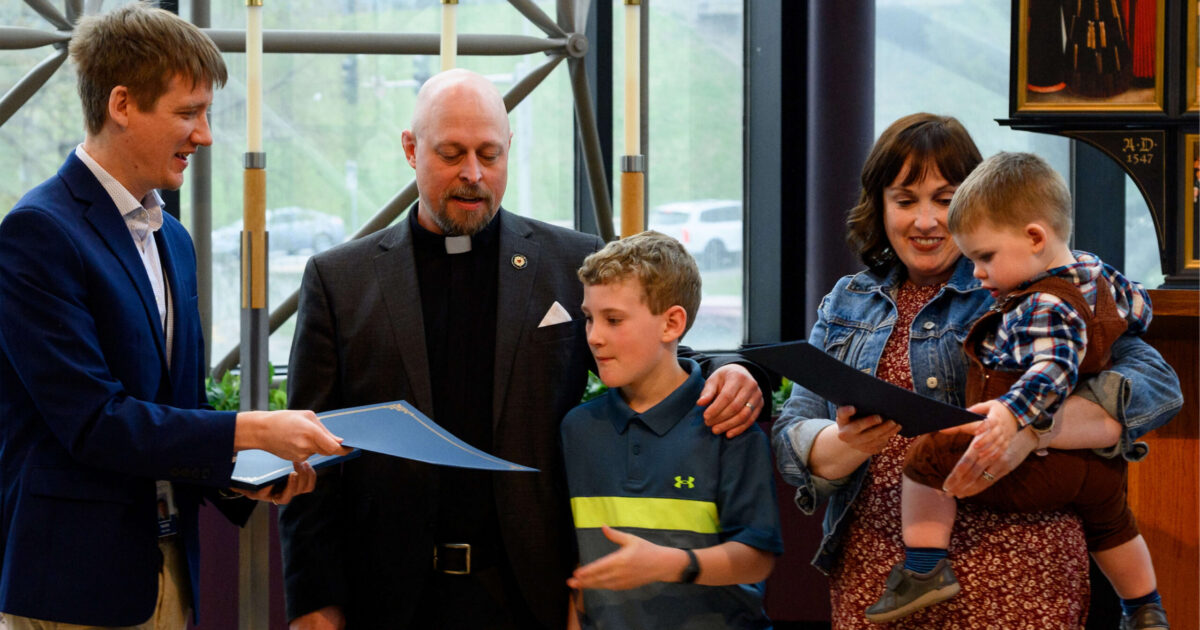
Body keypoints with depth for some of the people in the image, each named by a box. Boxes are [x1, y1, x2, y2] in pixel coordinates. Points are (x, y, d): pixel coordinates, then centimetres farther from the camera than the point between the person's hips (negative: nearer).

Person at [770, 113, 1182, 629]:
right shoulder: (845, 305, 15)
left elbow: (1156, 384, -9)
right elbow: (790, 440, 8)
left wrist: (1030, 430, -25)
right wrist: (849, 445, -15)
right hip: (869, 576, 4)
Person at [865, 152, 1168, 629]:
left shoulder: (1042, 308, -24)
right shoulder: (1097, 275, 4)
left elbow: (1053, 372, -38)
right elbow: (1138, 309, 22)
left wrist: (1011, 413, -52)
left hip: (1037, 469, -10)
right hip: (1101, 462, 10)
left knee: (928, 458, -6)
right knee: (1110, 524, 35)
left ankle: (924, 567, -10)